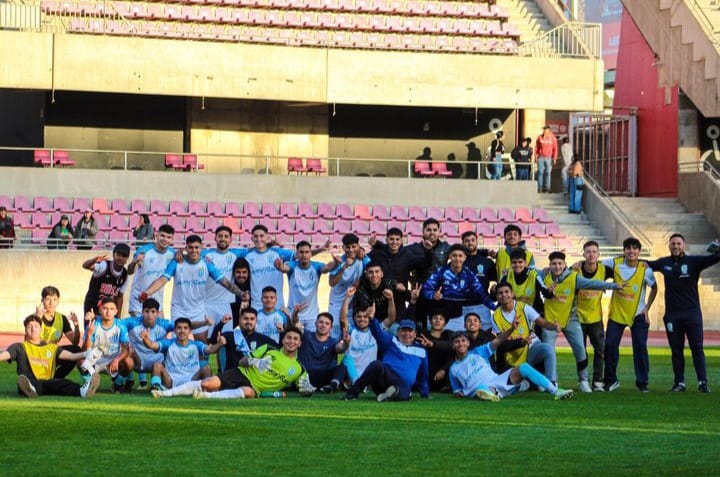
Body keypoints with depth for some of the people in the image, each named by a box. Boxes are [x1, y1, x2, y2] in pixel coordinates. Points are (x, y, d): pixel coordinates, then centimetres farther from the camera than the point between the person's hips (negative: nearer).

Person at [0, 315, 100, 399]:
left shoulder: (51, 348, 29)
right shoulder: (20, 347, 23)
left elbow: (71, 356, 15)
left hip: (48, 383, 1)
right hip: (32, 383, -1)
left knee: (60, 382, -34)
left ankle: (82, 390, -65)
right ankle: (30, 389, -75)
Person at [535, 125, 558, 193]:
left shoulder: (552, 138, -2)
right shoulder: (540, 137, 2)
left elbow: (555, 149, 0)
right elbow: (536, 148, 8)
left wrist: (554, 158, -6)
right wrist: (536, 157, 3)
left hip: (549, 158, -1)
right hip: (541, 157, 1)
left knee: (548, 173, 2)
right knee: (540, 172, -1)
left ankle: (547, 188, 6)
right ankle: (540, 188, 2)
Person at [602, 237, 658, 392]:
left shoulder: (645, 269, -12)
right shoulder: (615, 263, -10)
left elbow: (654, 288, 1)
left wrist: (647, 308, -3)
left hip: (638, 315, -2)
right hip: (616, 313, 2)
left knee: (640, 347, -6)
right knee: (610, 345, -2)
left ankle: (642, 382, 5)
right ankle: (611, 380, 13)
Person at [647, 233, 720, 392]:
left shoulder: (693, 261, -3)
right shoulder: (664, 263, 8)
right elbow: (647, 264, 23)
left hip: (692, 313, -3)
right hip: (672, 314, 3)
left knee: (697, 348, -3)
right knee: (676, 350, 6)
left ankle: (702, 382, -4)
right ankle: (679, 383, 10)